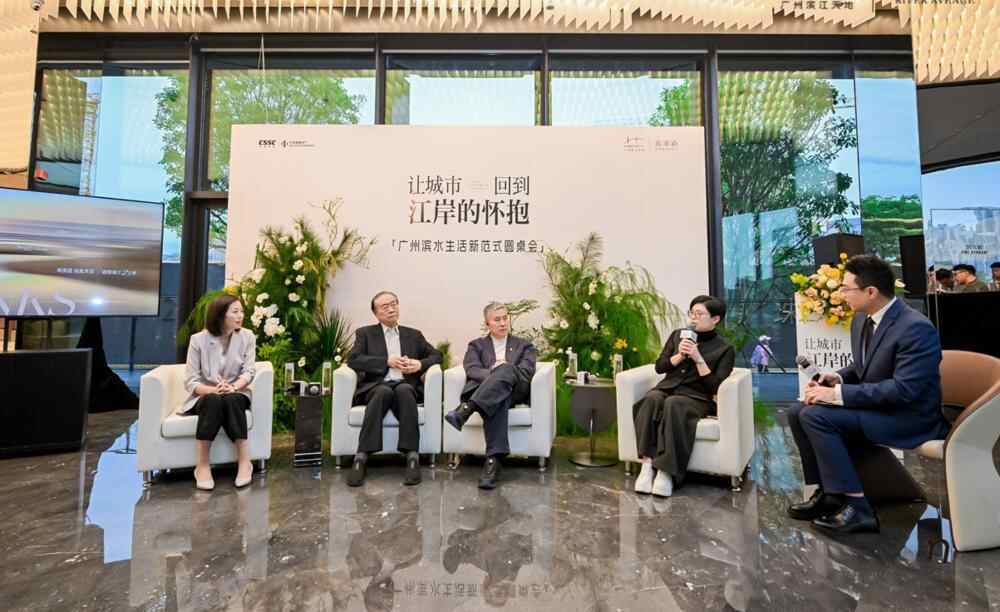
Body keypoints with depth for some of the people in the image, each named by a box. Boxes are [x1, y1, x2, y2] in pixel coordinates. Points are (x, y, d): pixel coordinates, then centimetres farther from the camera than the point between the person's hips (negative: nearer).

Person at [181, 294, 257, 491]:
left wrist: (232, 387, -29)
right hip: (205, 397, -1)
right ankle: (202, 465, -28)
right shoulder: (198, 339, -5)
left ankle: (245, 462, -30)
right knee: (214, 400, -35)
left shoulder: (247, 337, 0)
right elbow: (190, 381, -9)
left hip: (236, 395, 1)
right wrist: (214, 390, -28)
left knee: (230, 400, -34)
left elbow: (248, 373, -8)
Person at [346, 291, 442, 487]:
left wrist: (420, 364, -5)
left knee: (403, 390, -34)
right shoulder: (365, 333, 15)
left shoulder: (413, 335, 22)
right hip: (376, 386, -1)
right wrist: (387, 361, -10)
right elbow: (353, 360, -1)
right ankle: (362, 457, -36)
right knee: (384, 392, -36)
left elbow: (436, 355, 17)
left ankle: (412, 456, -37)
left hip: (405, 386, 1)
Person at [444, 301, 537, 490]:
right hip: (483, 391, 0)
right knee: (498, 402, -40)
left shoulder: (524, 345, 23)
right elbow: (472, 370, 1)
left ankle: (465, 410, -50)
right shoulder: (476, 345, 23)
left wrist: (504, 371, -13)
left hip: (514, 392, 0)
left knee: (507, 368, -37)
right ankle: (494, 459, -49)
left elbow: (527, 372, 5)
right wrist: (493, 374, -19)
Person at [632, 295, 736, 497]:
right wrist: (679, 356, -5)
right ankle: (647, 465, -38)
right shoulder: (678, 335, 17)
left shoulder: (725, 349, 5)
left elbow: (714, 386, -5)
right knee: (652, 398, -33)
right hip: (667, 388, 3)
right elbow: (659, 367, 12)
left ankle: (666, 471, -38)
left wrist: (698, 358, -13)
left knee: (673, 404, -38)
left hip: (696, 398, -3)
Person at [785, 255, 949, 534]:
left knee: (814, 416, -25)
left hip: (909, 417, -9)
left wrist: (838, 394, -28)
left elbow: (904, 390, -28)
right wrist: (838, 377, -4)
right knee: (797, 412, -4)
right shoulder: (862, 318, 4)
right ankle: (826, 491, 5)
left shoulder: (916, 328, -23)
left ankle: (856, 505, -16)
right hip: (875, 406, 9)